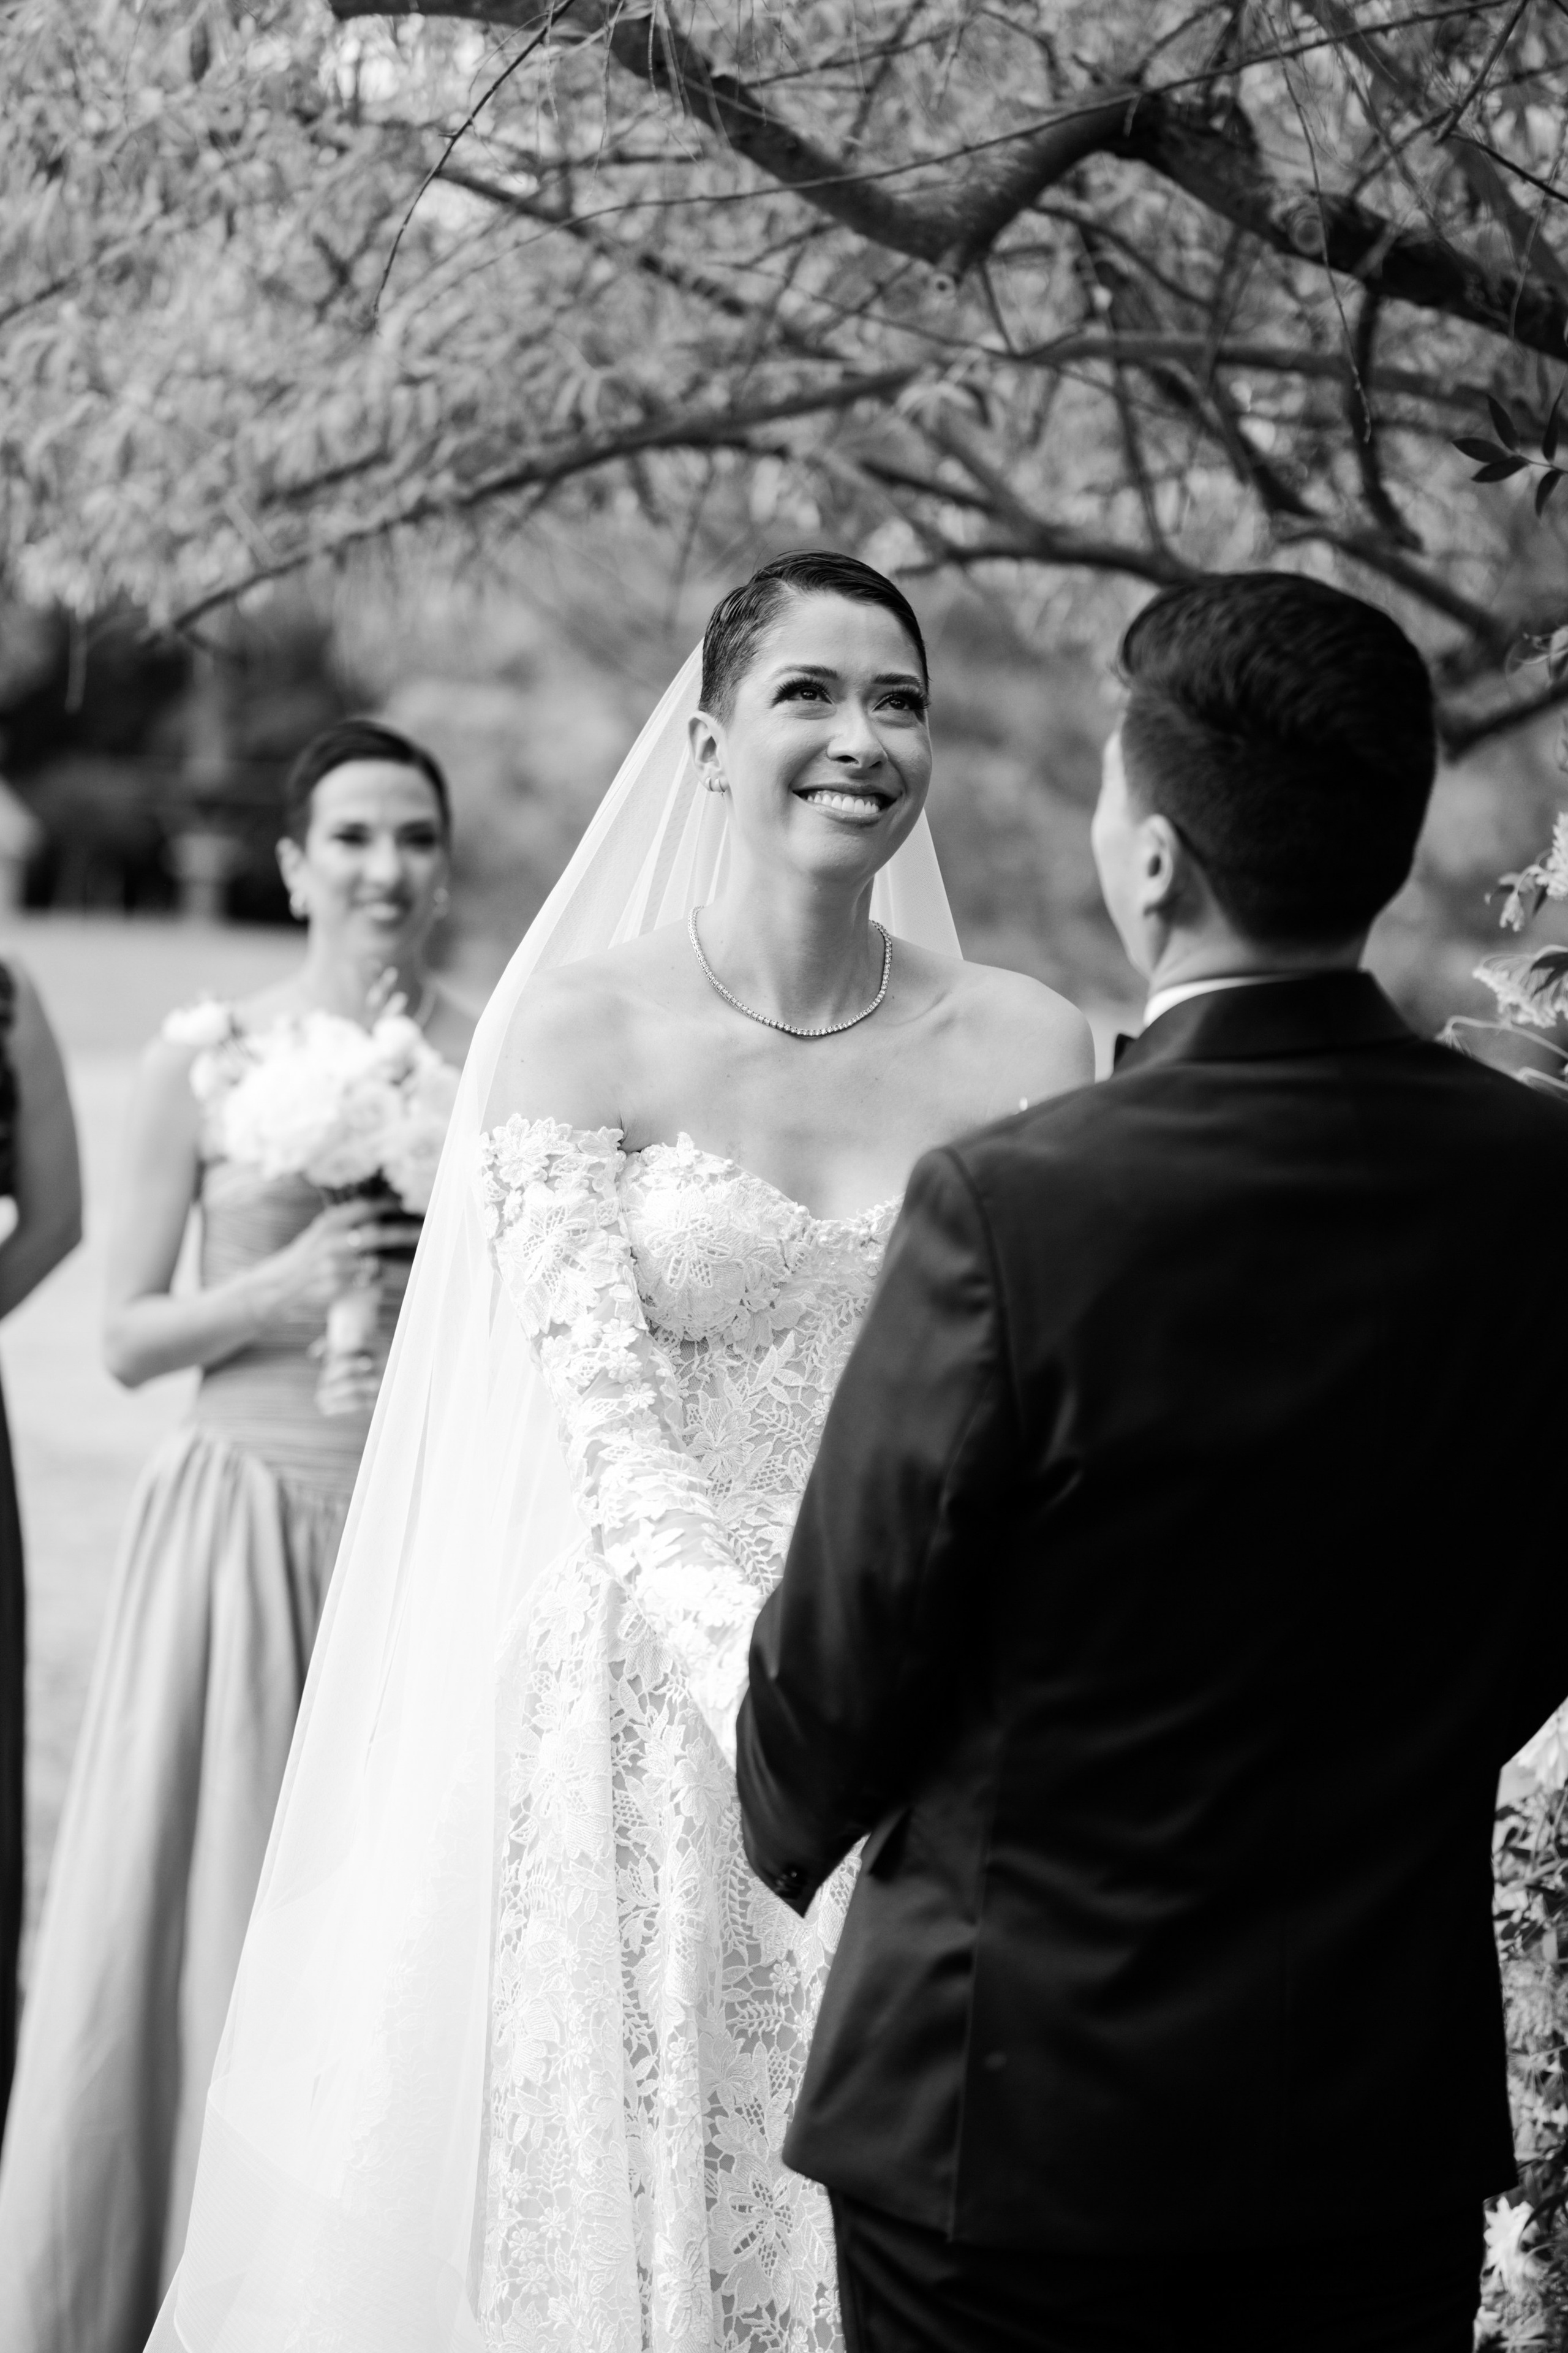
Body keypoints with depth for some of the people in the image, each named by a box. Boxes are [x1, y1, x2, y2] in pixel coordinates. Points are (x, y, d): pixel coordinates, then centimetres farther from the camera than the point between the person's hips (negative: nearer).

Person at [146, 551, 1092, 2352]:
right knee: (617, 2200, 7)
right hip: (644, 1712, -1)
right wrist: (763, 1676, -25)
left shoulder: (1022, 1048, 1)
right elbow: (603, 1410, -11)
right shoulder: (580, 1031, -4)